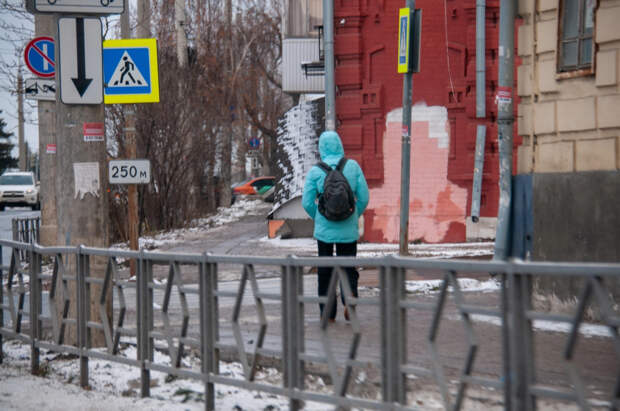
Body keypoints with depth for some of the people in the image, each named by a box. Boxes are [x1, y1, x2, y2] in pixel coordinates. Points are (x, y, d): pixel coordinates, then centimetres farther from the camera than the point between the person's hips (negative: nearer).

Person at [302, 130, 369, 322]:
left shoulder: (315, 171, -7)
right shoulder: (353, 166, -3)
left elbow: (307, 202, -5)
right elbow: (364, 198, -2)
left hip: (324, 229, -1)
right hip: (348, 230, 1)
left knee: (325, 270, 12)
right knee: (348, 267, 10)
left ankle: (328, 312, 15)